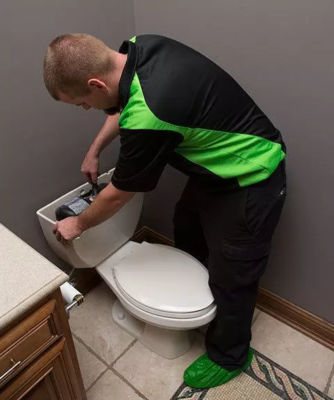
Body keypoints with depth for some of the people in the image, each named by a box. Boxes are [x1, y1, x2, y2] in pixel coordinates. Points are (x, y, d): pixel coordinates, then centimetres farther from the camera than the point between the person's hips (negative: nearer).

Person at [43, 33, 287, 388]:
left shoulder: (147, 118, -35)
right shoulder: (137, 47, -9)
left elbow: (118, 195, -17)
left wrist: (78, 224, 2)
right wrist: (93, 151, 17)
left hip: (251, 184, -9)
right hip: (217, 164, 9)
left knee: (231, 278, 7)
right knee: (186, 229, 25)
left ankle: (229, 356, 35)